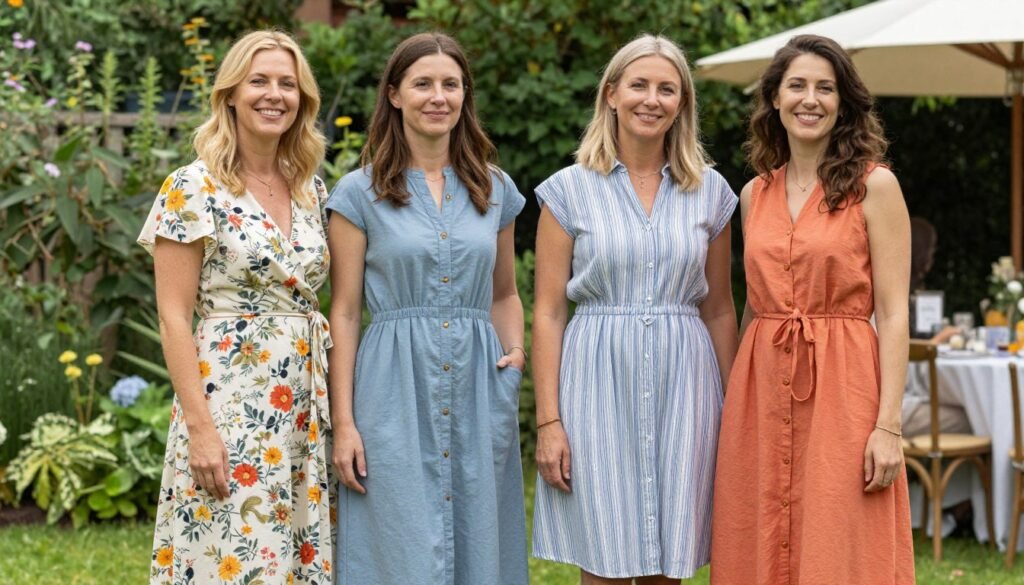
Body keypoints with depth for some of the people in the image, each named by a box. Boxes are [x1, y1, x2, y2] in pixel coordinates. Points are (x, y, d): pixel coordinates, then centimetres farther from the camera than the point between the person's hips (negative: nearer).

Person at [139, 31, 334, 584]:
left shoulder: (313, 191, 10)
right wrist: (200, 427, -17)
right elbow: (173, 318, -10)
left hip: (307, 404, 6)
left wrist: (336, 409, 10)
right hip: (231, 398, -6)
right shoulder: (193, 188, -7)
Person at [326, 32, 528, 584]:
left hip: (480, 391, 3)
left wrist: (515, 350, 1)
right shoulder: (360, 192, 0)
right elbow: (344, 313, -1)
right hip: (395, 391, -3)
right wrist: (343, 422, -6)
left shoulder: (495, 189, 10)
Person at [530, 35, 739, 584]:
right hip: (599, 384, -2)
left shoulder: (710, 192, 8)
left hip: (682, 387, 2)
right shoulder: (570, 189, 1)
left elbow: (719, 310, 13)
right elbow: (547, 313, 0)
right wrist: (548, 420, -6)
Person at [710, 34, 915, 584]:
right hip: (760, 390, 5)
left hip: (841, 389, -5)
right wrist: (732, 405, 12)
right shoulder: (755, 194, 12)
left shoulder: (874, 186, -3)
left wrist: (888, 426, -13)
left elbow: (892, 314, -7)